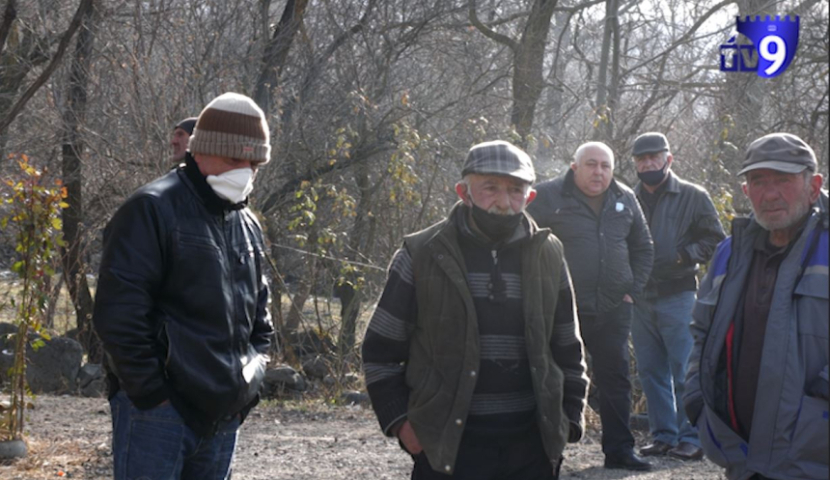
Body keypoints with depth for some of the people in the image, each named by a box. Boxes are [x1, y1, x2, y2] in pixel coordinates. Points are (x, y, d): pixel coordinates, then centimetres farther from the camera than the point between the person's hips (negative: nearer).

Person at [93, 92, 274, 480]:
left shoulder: (247, 226, 16)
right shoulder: (153, 211, -9)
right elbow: (118, 312, -16)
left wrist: (250, 381, 13)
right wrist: (149, 391, -16)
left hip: (223, 413, 8)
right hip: (158, 410, -7)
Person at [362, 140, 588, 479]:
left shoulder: (548, 257, 6)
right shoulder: (421, 255, -4)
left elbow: (567, 350, 15)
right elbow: (381, 350, 2)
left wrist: (569, 419, 7)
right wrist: (399, 420, -4)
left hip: (531, 444, 3)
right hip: (449, 446, -3)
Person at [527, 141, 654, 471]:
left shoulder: (625, 200, 10)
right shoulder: (549, 196, -5)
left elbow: (642, 248, 20)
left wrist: (633, 291, 10)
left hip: (612, 310, 5)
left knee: (616, 380, 8)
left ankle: (619, 450, 17)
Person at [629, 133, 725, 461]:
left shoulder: (693, 197, 1)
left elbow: (715, 240, 1)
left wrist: (684, 256, -13)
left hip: (678, 295, -4)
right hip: (641, 297, 5)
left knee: (684, 371, -5)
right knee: (650, 371, 8)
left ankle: (691, 438, 1)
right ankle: (663, 435, 16)